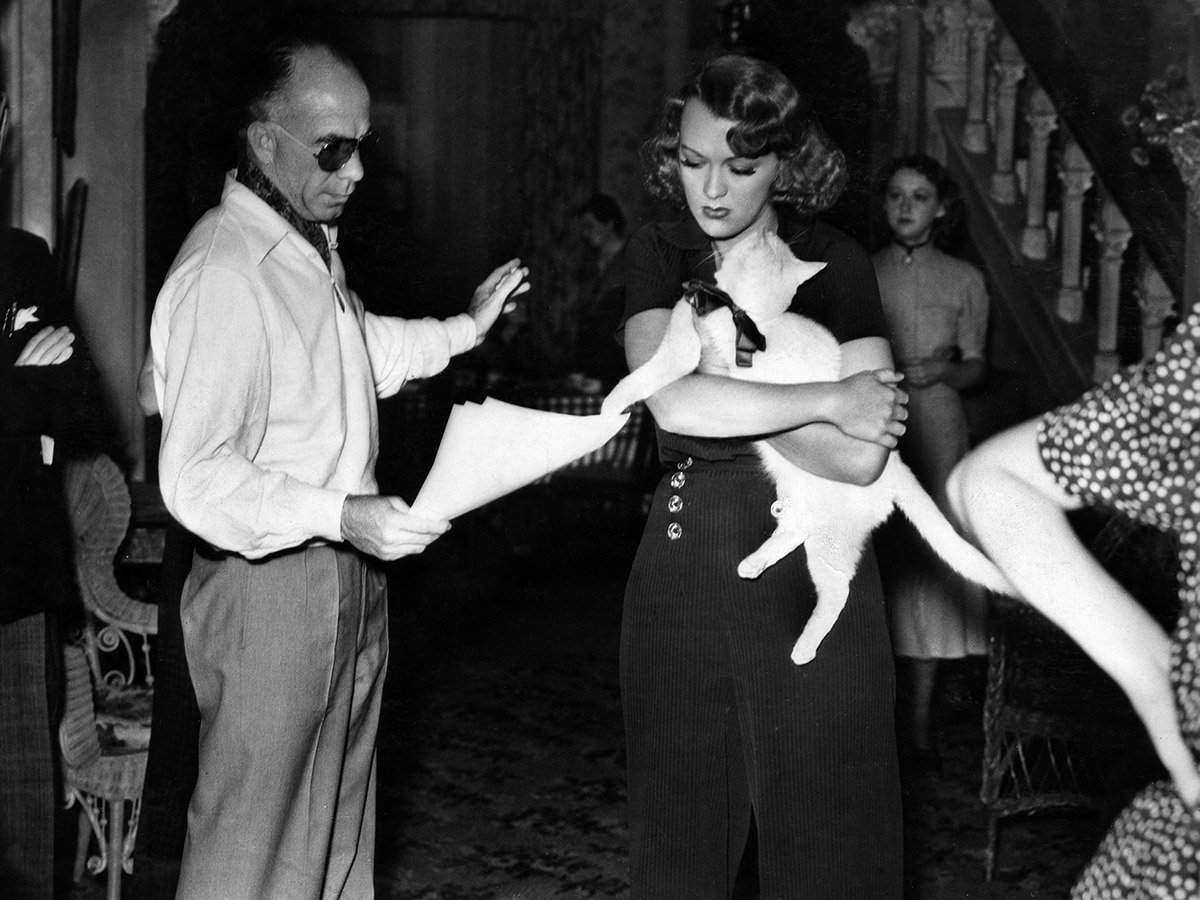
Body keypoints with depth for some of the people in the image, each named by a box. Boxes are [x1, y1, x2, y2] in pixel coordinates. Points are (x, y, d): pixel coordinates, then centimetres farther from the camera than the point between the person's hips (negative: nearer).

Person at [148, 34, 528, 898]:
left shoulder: (314, 242, 11)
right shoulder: (222, 273, -21)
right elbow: (196, 478, -26)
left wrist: (465, 328, 24)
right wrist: (340, 517, -36)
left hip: (349, 569, 10)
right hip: (269, 580, -10)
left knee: (343, 827, 17)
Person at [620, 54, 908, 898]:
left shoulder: (834, 264, -4)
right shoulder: (660, 253, 4)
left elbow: (861, 457, -16)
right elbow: (671, 401, -16)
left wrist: (720, 401, -14)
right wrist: (829, 400, -16)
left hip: (810, 571, -2)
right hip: (683, 568, 3)